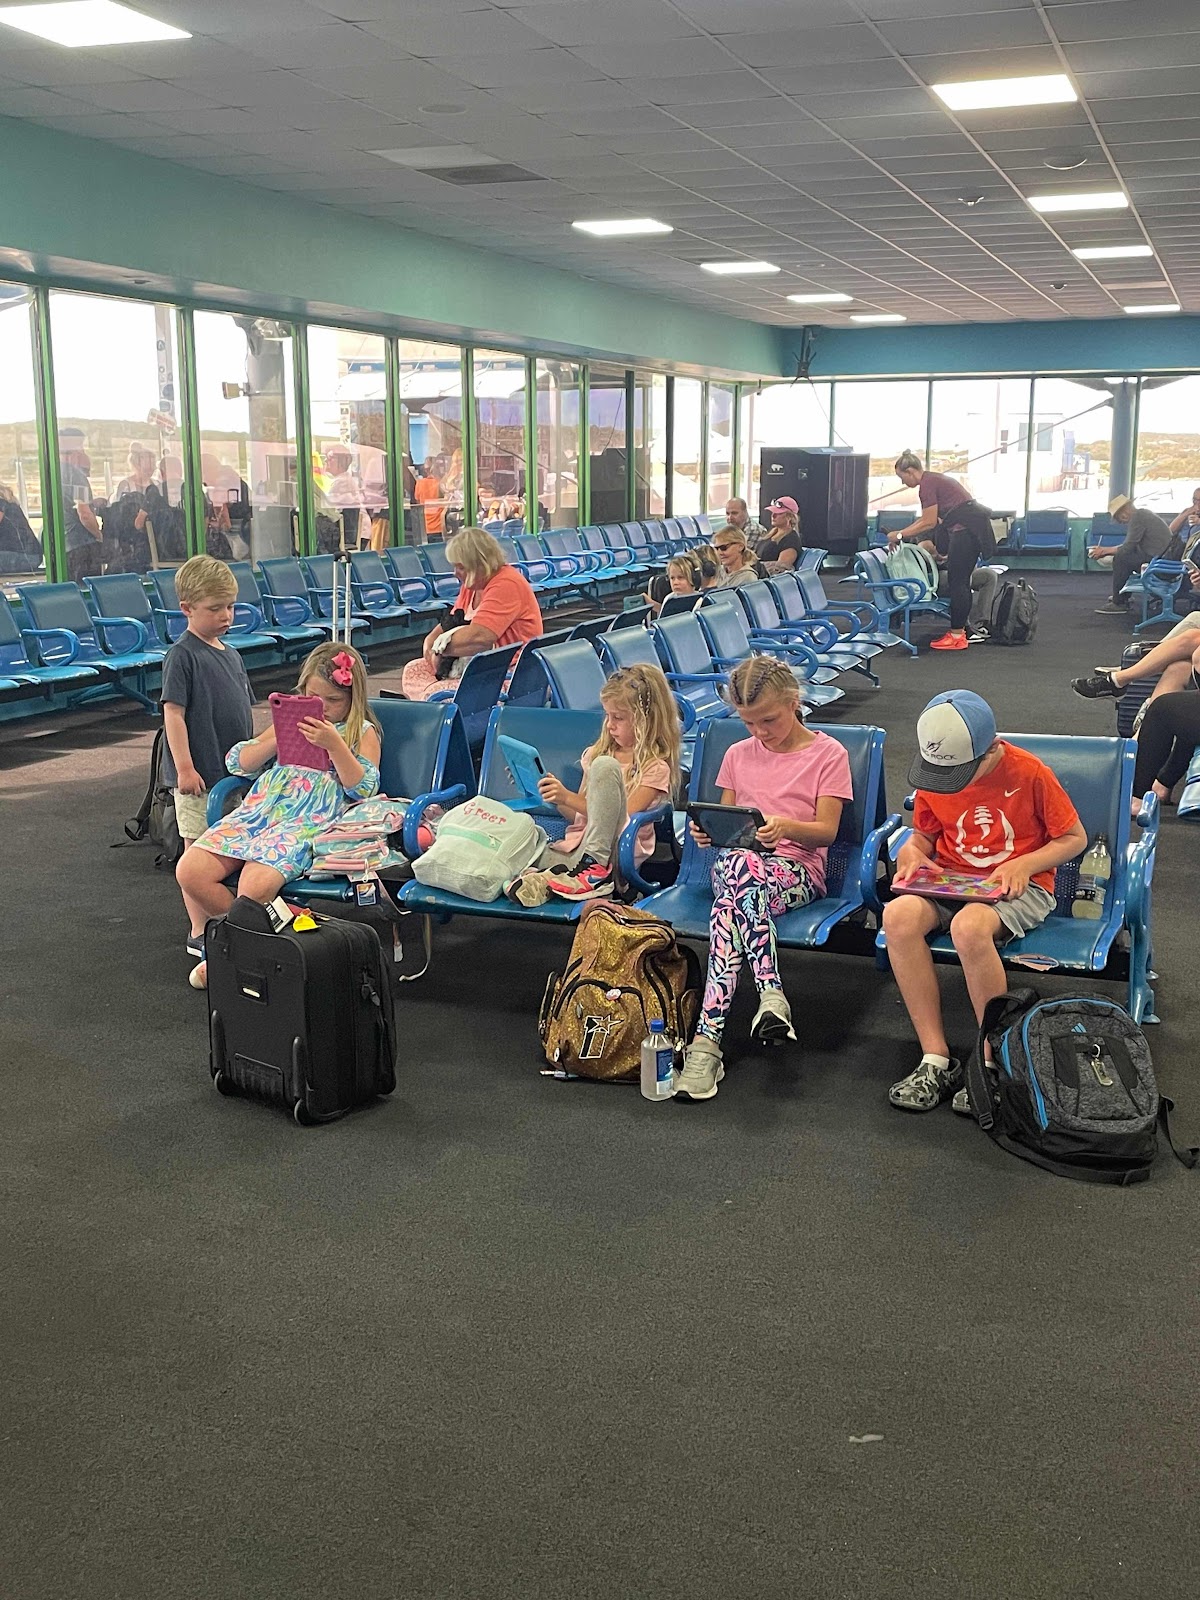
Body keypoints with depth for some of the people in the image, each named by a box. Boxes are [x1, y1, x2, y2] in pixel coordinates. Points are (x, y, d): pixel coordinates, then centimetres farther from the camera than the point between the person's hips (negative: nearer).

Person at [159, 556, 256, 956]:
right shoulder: (182, 655, -11)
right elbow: (173, 712, -16)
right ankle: (199, 932, 9)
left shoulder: (230, 654, 12)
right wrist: (184, 767, -20)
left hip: (235, 771, 7)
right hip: (199, 775, -7)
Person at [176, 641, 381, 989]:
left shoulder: (362, 733, 12)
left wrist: (333, 743, -13)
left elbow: (363, 787, -3)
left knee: (255, 888, -33)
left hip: (308, 822, -5)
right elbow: (237, 762, 18)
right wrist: (279, 737, 3)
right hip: (257, 810, 6)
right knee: (190, 872, -17)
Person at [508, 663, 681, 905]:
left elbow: (623, 818, -12)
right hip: (576, 847, 5)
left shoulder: (655, 767, 0)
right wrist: (557, 800, -1)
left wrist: (568, 797, -16)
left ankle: (594, 868, -32)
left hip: (613, 854, -5)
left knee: (605, 765, -27)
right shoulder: (597, 752, 19)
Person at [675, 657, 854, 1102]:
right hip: (740, 860, 4)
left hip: (798, 869, -3)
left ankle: (708, 1037, -45)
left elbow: (826, 831, -2)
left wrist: (786, 826, -24)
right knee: (737, 863, -38)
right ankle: (771, 995, -45)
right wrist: (706, 831, -5)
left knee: (732, 899, -39)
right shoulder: (738, 755, 21)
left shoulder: (828, 754, 7)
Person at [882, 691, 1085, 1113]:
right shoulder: (933, 778, 1)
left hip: (1021, 889, -4)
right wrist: (912, 855, -7)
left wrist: (1023, 864, -16)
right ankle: (936, 1060, -26)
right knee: (898, 915, -31)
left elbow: (1075, 838, -2)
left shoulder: (1029, 773, -11)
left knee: (969, 926, -39)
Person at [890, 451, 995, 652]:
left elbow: (929, 523, -11)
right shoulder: (933, 479, 19)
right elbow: (926, 518, 28)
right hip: (970, 528, 10)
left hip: (967, 529, -10)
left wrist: (900, 535, -4)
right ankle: (959, 630, 18)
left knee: (957, 581, -4)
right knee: (960, 580, 13)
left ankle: (957, 636, 0)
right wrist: (902, 533, 26)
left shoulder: (927, 483, -11)